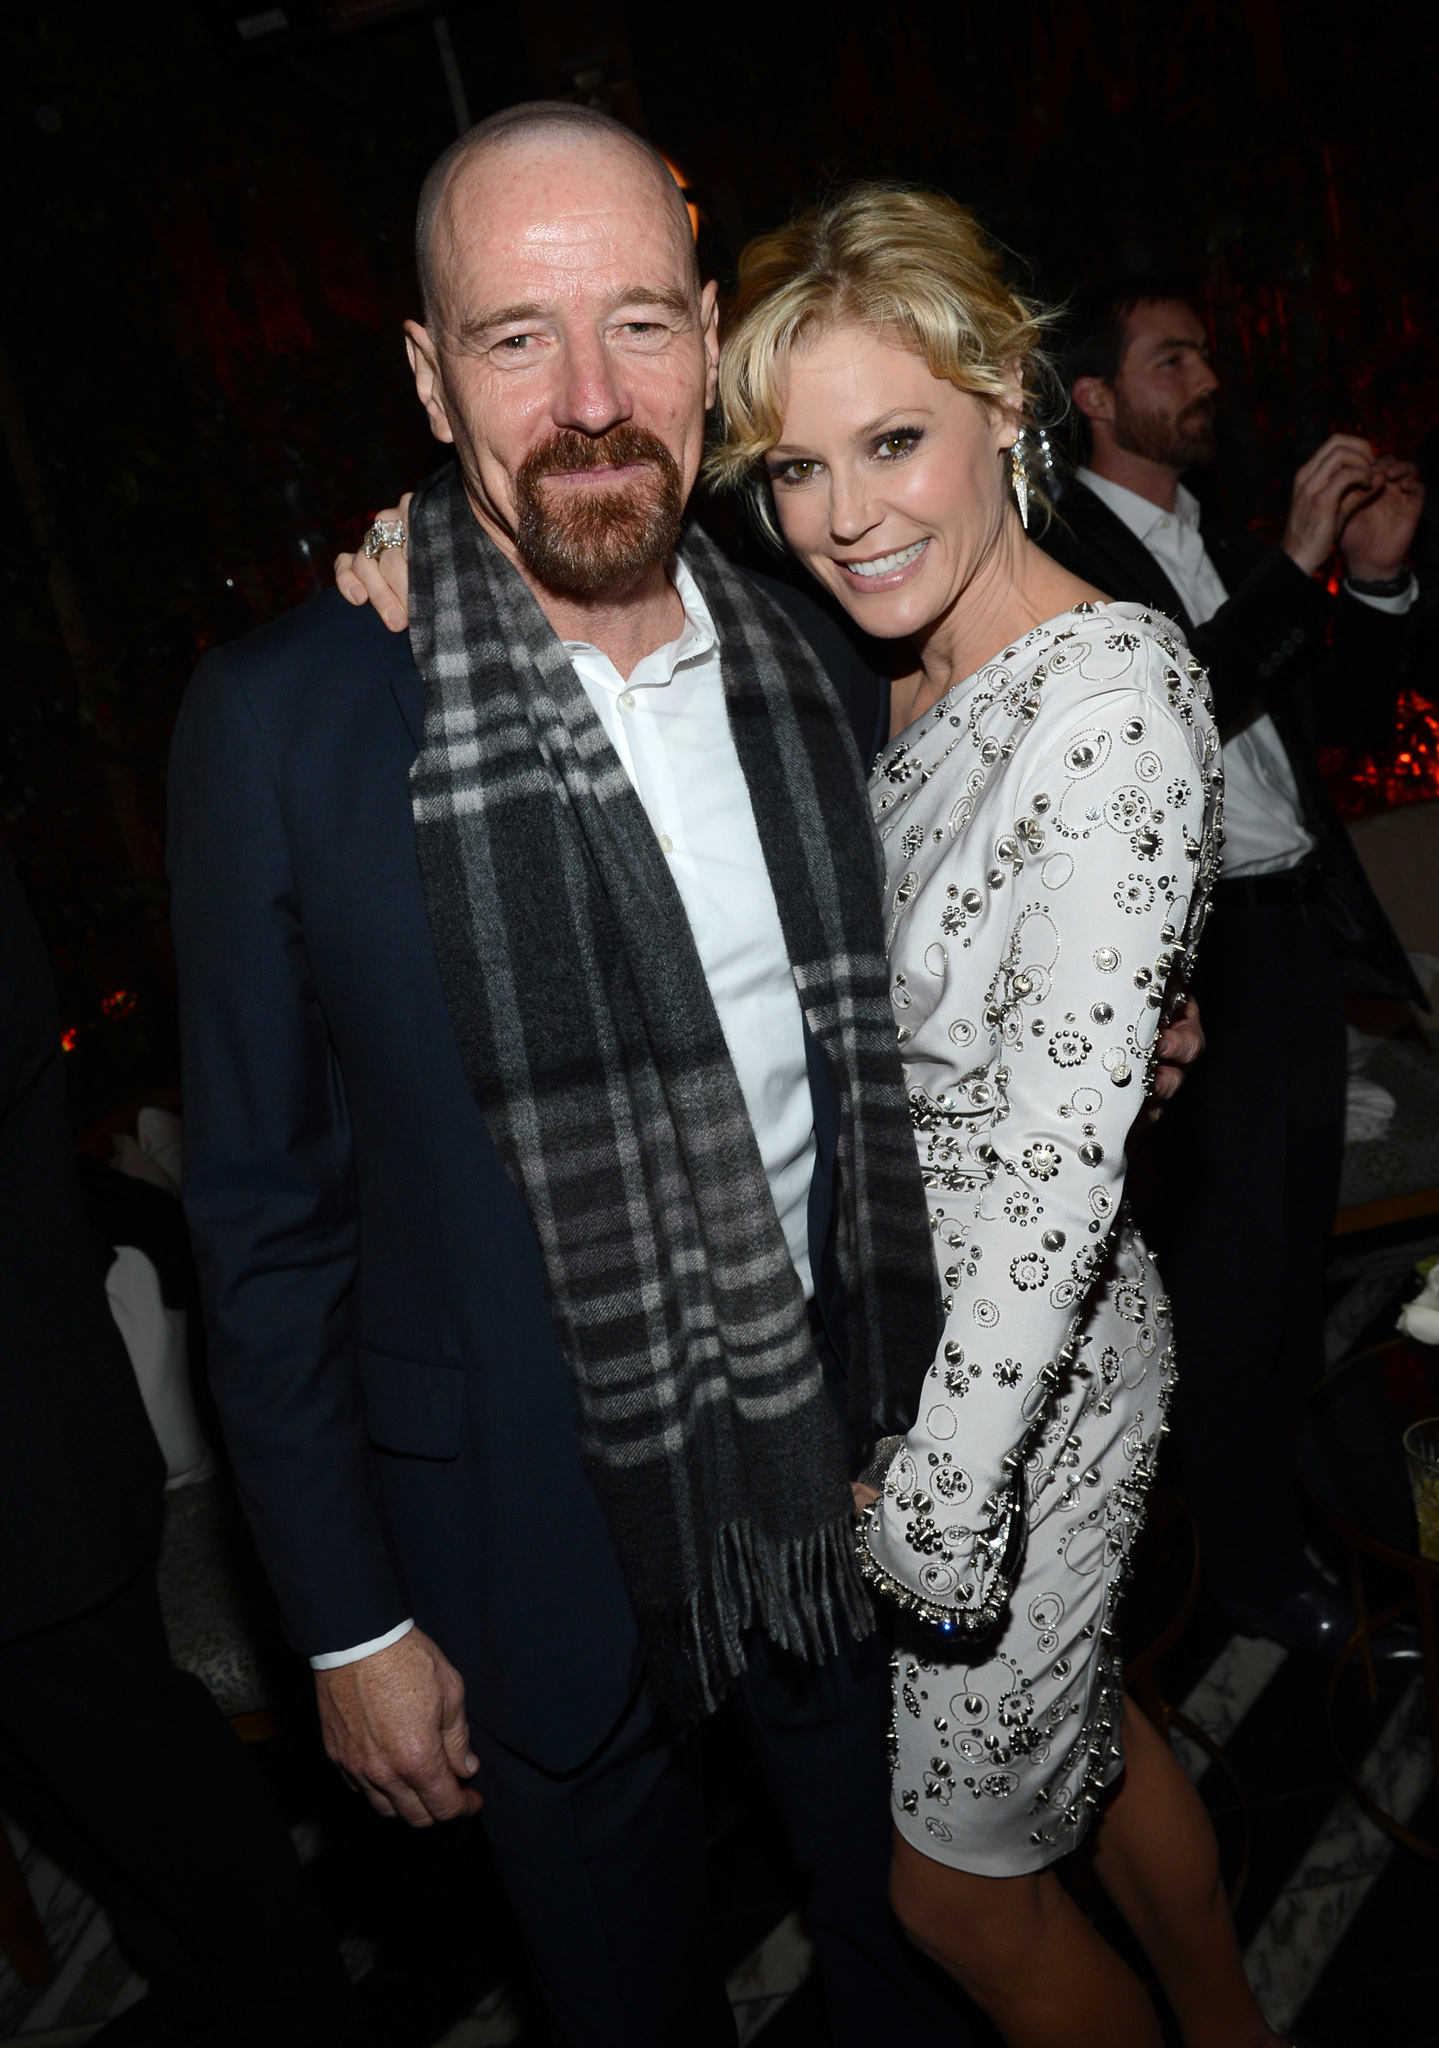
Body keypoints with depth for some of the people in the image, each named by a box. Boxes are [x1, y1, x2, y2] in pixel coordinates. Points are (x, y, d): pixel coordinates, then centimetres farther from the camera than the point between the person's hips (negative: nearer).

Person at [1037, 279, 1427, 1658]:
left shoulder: (1233, 550, 16)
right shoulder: (1058, 549, -8)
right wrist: (1295, 561, -19)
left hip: (1303, 925, 8)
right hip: (1197, 943, -8)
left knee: (1293, 1231, 17)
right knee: (1222, 1253, 0)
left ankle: (1292, 1481, 34)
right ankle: (1260, 1570, 16)